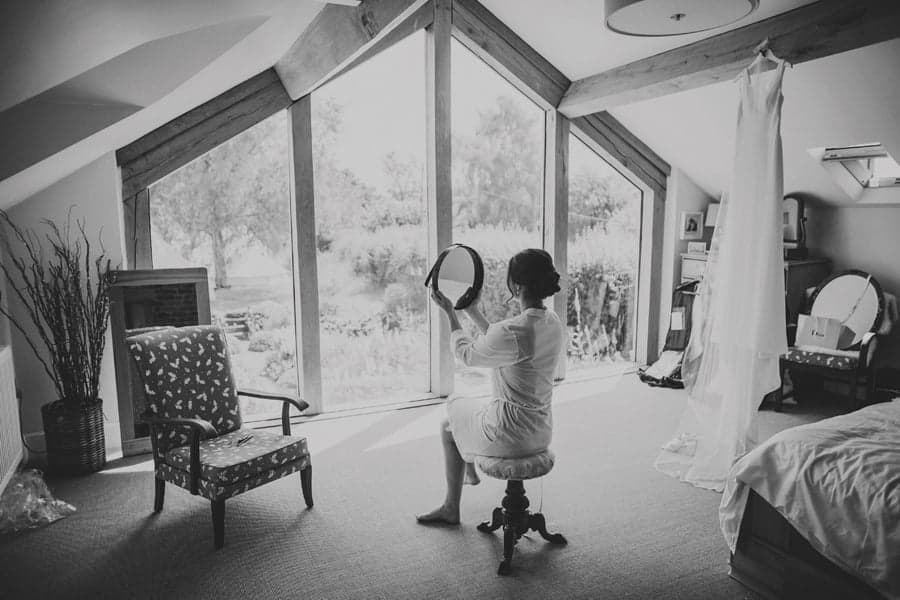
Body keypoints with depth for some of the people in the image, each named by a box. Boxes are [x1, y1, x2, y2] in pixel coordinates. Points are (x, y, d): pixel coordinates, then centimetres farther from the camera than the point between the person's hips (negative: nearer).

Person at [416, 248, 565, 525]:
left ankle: (451, 509, 34)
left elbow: (466, 354, -10)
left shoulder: (513, 331, -29)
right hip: (541, 432, 8)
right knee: (467, 408, 32)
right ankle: (470, 471, 55)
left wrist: (450, 313, 3)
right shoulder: (554, 323, -3)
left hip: (511, 434, -8)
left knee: (448, 425, 21)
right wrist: (472, 311, 17)